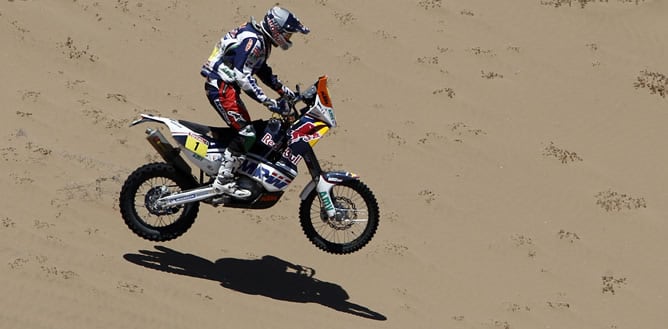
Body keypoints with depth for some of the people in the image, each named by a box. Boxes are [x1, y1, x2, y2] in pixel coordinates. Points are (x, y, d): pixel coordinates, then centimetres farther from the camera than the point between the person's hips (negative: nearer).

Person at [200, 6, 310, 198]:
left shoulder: (261, 41, 14)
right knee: (246, 133, -16)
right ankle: (223, 181, -18)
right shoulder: (252, 41, -19)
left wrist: (286, 91, 18)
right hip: (221, 87, -11)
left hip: (227, 87, 11)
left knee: (242, 131, 14)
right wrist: (269, 102, -29)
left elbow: (263, 71, 26)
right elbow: (243, 76, -27)